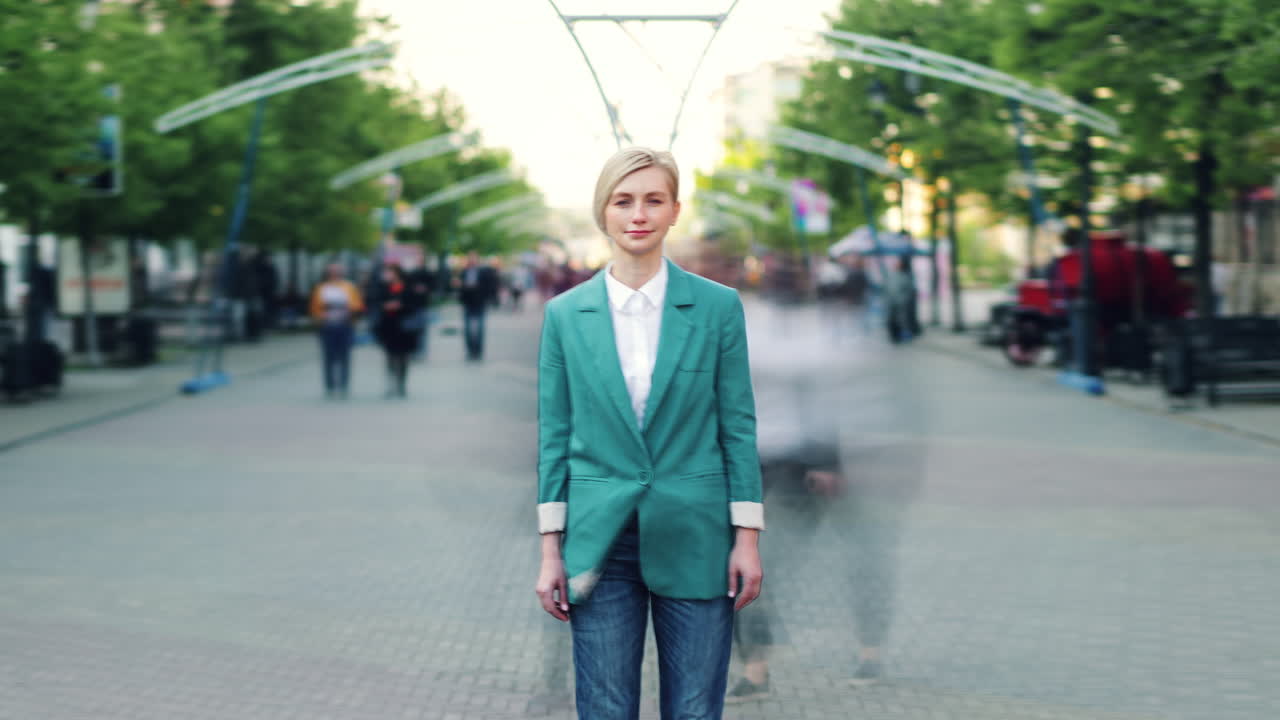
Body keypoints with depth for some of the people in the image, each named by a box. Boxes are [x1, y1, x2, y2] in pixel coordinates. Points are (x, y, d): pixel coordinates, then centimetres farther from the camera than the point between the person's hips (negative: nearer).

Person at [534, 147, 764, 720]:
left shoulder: (718, 307, 0)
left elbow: (738, 427, 1)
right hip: (600, 541, 1)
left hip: (694, 543, -1)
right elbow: (554, 437, 5)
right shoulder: (565, 314, 3)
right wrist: (550, 552, 2)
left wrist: (747, 539, -3)